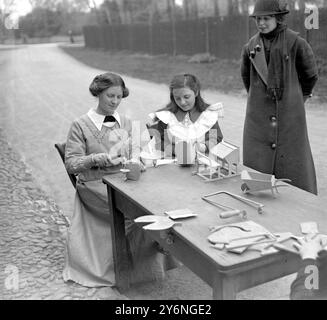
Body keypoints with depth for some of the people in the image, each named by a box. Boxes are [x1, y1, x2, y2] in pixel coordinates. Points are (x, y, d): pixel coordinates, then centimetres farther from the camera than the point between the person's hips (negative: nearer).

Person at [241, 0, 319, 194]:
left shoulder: (295, 42, -8)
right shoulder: (251, 46, 4)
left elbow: (311, 75, 5)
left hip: (289, 114, -3)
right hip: (258, 115, 3)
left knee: (292, 164, 3)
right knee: (256, 166, 4)